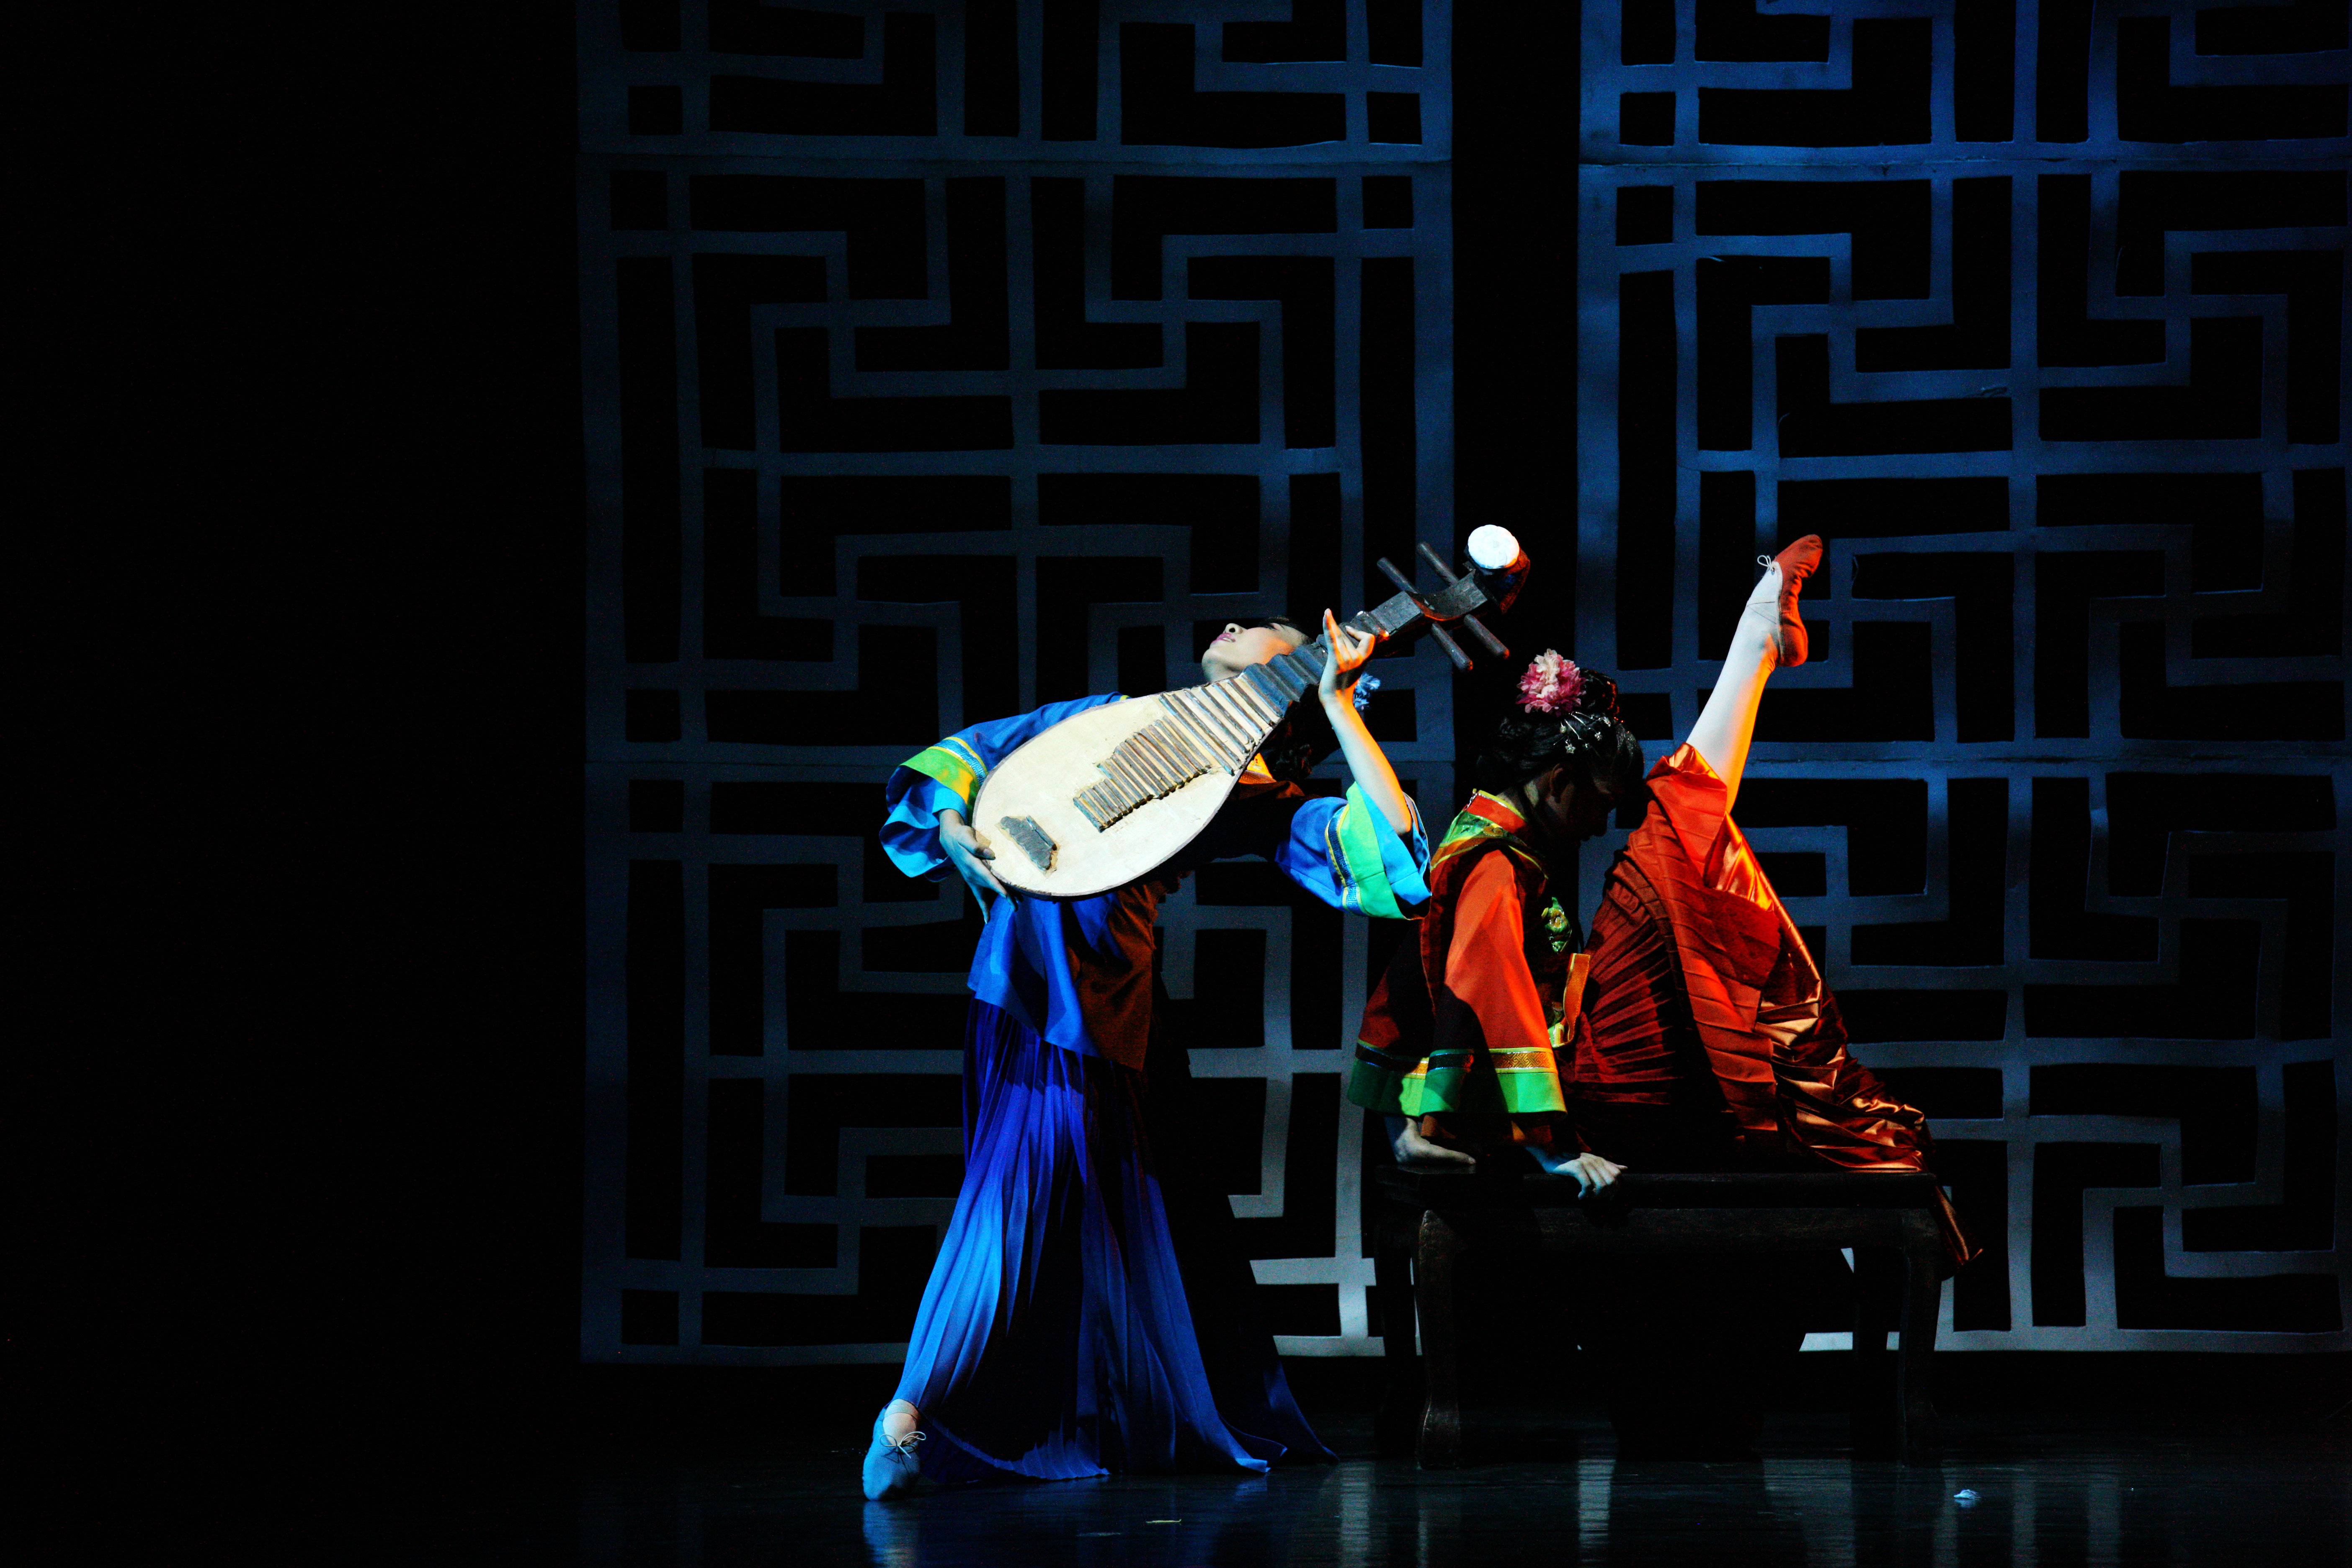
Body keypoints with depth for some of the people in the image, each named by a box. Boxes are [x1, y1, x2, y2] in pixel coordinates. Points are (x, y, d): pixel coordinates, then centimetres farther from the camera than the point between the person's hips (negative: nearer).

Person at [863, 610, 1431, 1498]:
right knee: (1026, 1182, -11)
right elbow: (955, 760, 18)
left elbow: (1396, 852, -3)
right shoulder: (1112, 718, 16)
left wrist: (1339, 702, -1)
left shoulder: (1262, 801, 11)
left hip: (1116, 998, 2)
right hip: (1032, 979, -2)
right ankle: (911, 1411, -7)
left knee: (1140, 1205, 5)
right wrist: (952, 831, -5)